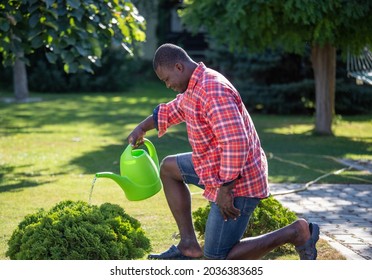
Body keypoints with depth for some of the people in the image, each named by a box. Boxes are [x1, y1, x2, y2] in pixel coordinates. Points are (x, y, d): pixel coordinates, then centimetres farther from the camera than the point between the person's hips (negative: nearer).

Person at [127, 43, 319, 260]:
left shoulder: (212, 90, -25)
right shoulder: (196, 86, 8)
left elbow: (236, 142, -32)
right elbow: (172, 110, 30)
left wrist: (224, 189, -27)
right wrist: (142, 128, 23)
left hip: (237, 181, -10)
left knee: (218, 259, -4)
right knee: (169, 168, 23)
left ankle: (295, 233, -2)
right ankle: (189, 244, 18)